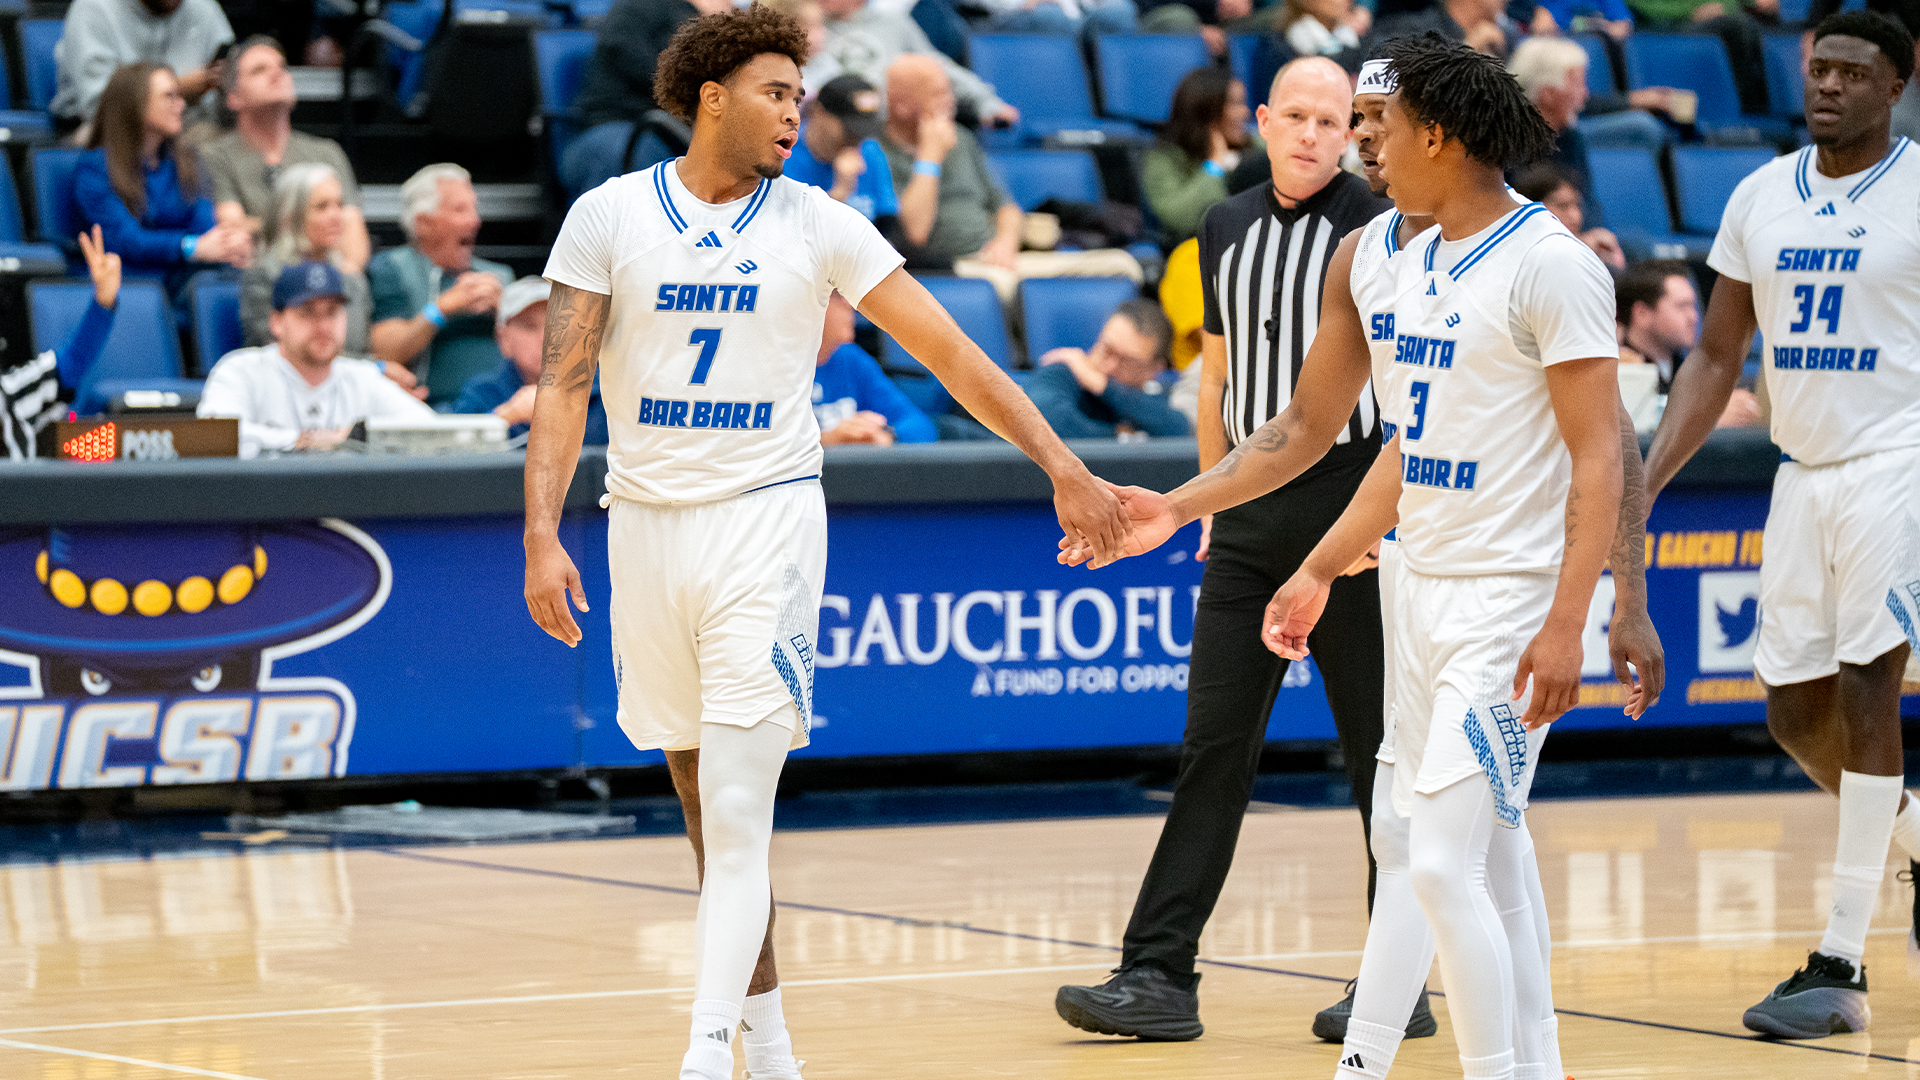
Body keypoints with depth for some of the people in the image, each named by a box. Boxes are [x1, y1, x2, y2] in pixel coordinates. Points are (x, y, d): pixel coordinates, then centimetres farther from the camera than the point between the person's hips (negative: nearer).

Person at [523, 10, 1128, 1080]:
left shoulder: (819, 226, 0)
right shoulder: (609, 216, 1)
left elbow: (952, 351, 0)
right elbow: (564, 386, 0)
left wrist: (1064, 467, -6)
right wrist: (543, 535, -11)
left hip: (767, 520, -2)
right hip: (647, 522, 2)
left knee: (737, 818, -13)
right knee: (709, 816, 11)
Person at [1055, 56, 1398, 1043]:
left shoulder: (1374, 227, -4)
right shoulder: (1227, 230, 12)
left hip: (1349, 493, -5)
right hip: (1251, 514, 5)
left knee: (1379, 750, 2)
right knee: (1214, 743, 1)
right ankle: (1159, 976, -1)